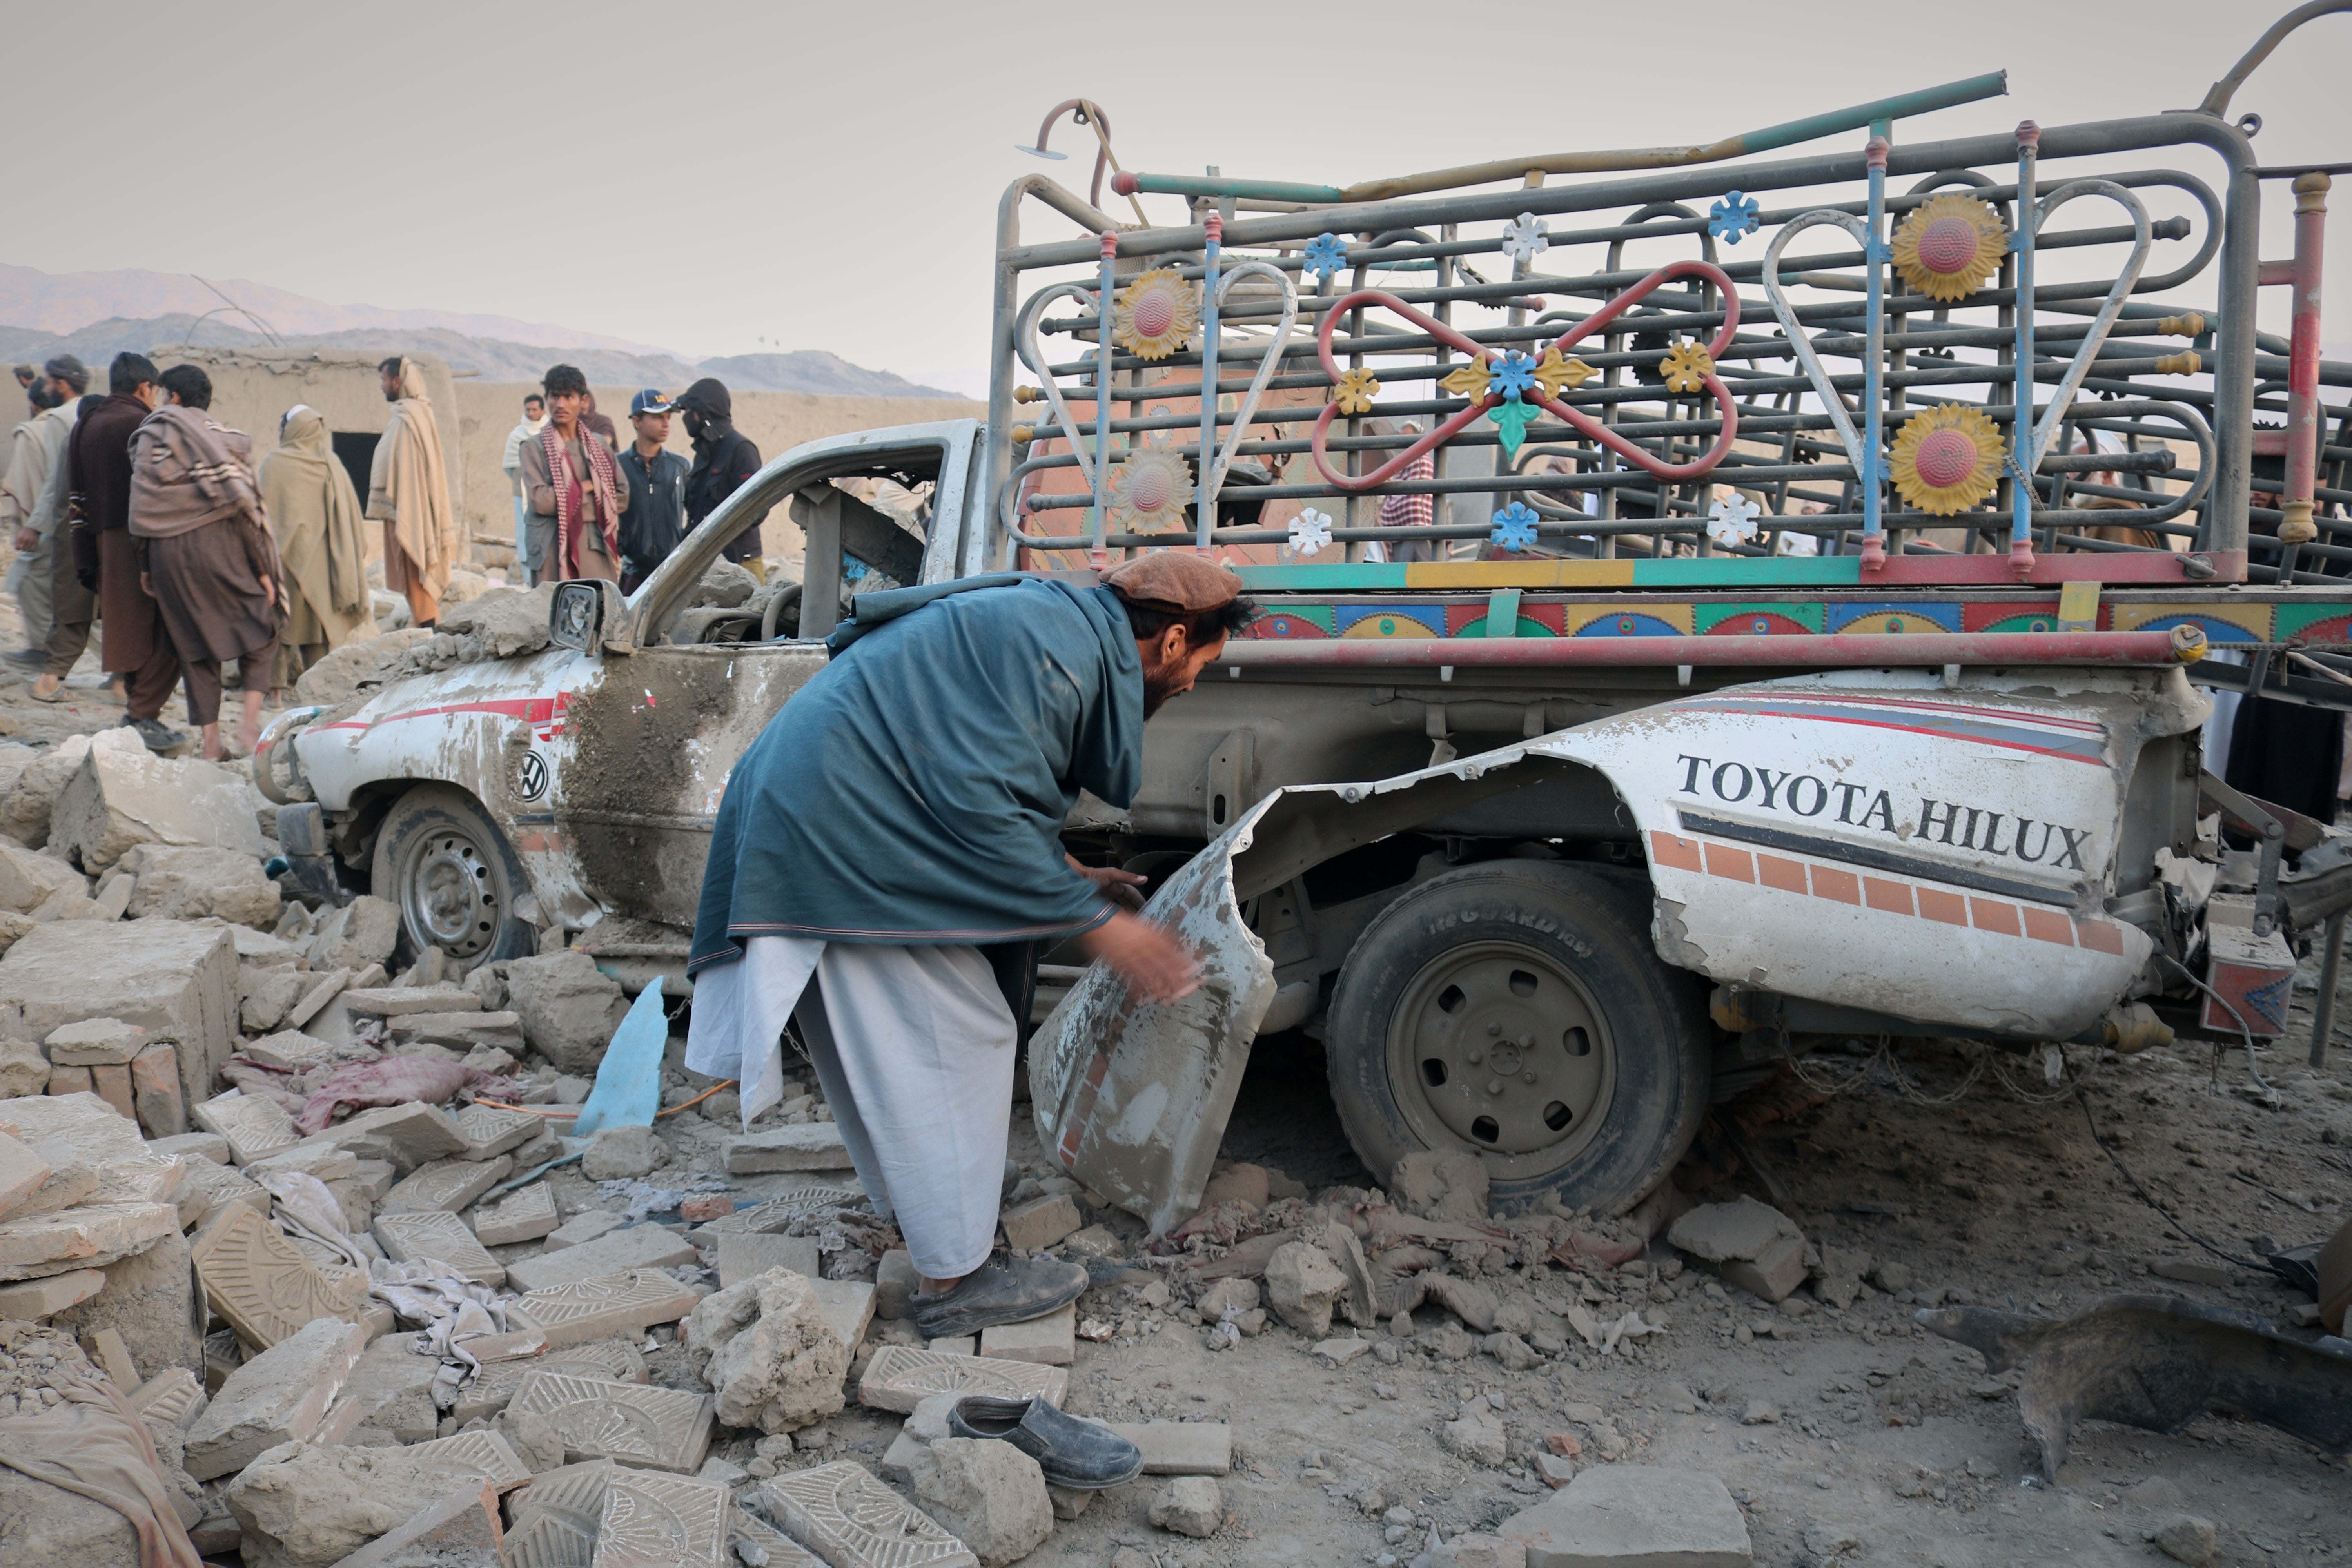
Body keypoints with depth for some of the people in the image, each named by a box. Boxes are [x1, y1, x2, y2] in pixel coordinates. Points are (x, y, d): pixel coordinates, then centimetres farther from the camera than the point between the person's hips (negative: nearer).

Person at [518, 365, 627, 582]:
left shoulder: (599, 446, 15)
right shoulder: (534, 448, 5)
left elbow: (622, 498, 9)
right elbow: (540, 500, -8)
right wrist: (586, 488, -2)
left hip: (597, 548, 3)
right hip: (555, 550, -3)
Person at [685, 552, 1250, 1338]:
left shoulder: (1054, 622, 15)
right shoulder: (1055, 645, -18)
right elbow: (977, 805, -24)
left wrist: (1062, 877, 25)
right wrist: (1094, 920, -19)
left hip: (800, 812, 11)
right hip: (842, 828, -11)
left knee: (883, 1035, 21)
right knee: (956, 1042, -5)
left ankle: (914, 1207, 38)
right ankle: (955, 1282, 5)